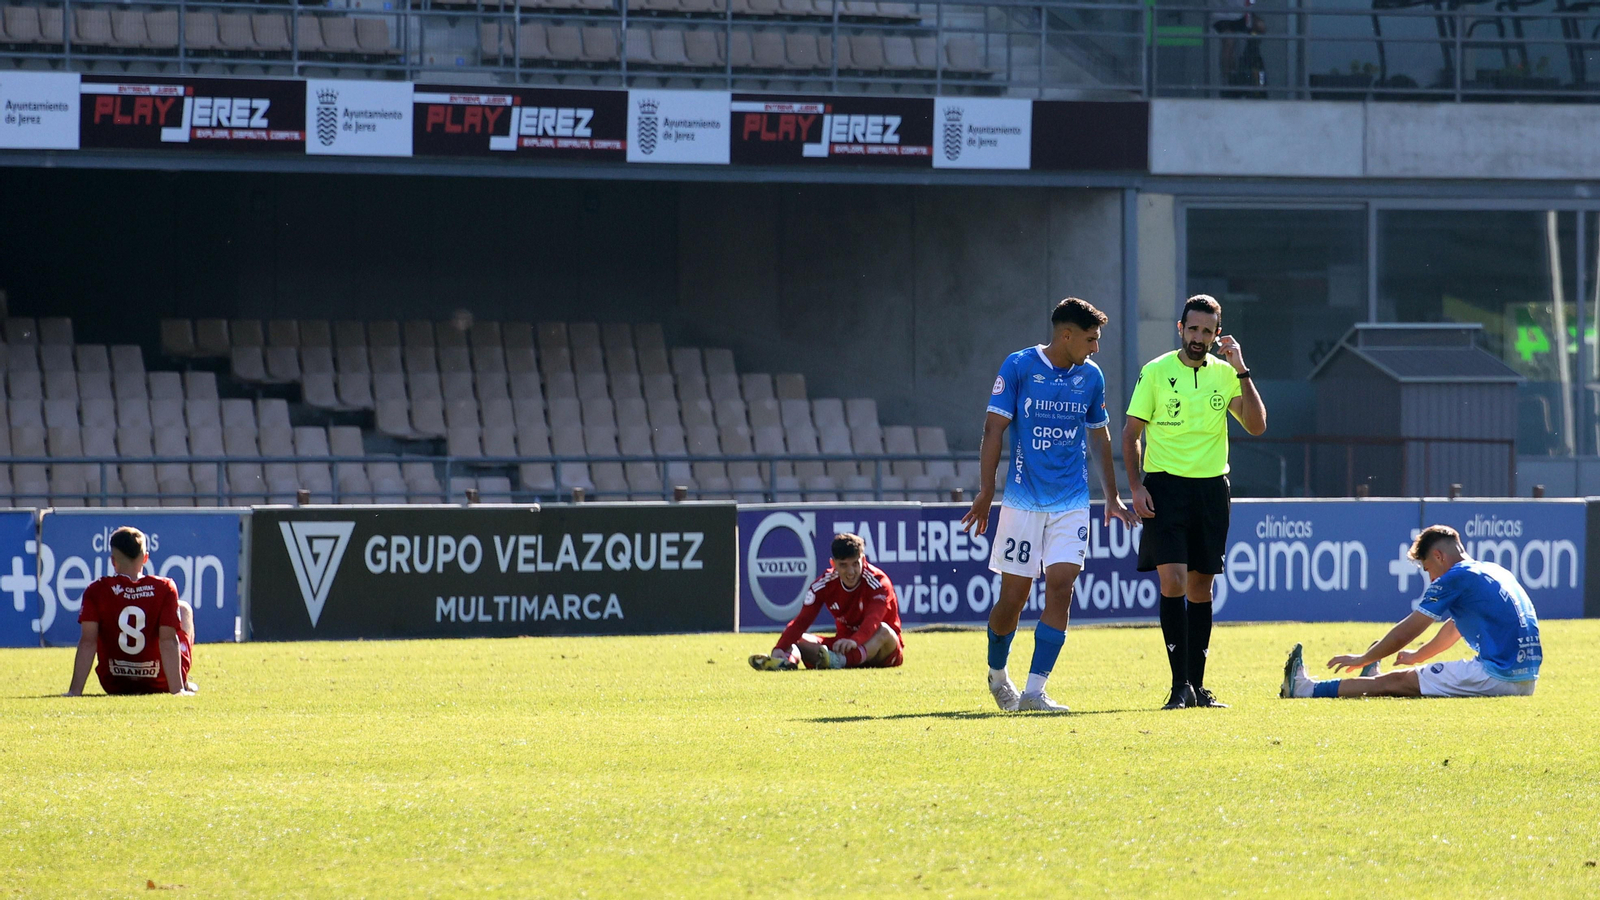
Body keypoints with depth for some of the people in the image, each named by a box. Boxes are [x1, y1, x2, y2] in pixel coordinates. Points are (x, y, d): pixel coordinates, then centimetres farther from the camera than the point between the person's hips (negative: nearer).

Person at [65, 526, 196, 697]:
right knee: (184, 609, 25)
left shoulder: (96, 592, -12)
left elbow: (88, 642, -16)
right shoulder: (164, 588, -15)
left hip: (114, 686, 1)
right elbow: (168, 641, -19)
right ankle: (184, 684, 27)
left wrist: (75, 691, -16)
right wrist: (177, 689, -20)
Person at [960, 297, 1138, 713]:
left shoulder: (1091, 377, 7)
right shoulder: (1018, 367, -5)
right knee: (1014, 595, 0)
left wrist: (1112, 497, 22)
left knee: (1061, 586, -10)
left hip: (1072, 503, 3)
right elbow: (994, 429, -5)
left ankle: (1034, 691, -8)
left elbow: (1100, 437, 19)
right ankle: (997, 672, 27)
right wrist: (986, 491, -11)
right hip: (1023, 501, -3)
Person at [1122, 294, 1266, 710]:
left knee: (1201, 586, 7)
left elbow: (1256, 425, -3)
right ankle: (1180, 685, -12)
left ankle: (1197, 684, 14)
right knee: (1173, 581, -14)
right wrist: (1136, 485, -8)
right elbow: (1132, 432, 2)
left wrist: (1241, 372, -10)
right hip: (1165, 485, -3)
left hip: (1211, 487, 3)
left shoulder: (1226, 374, 7)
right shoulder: (1155, 373, 0)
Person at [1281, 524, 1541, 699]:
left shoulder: (1454, 578, -5)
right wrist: (1417, 656, 49)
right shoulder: (1495, 573, 22)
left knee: (1397, 681, 1)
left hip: (1497, 677, -8)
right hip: (1526, 679, 8)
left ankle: (1306, 689, 7)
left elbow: (1403, 634, 1)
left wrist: (1362, 660, 13)